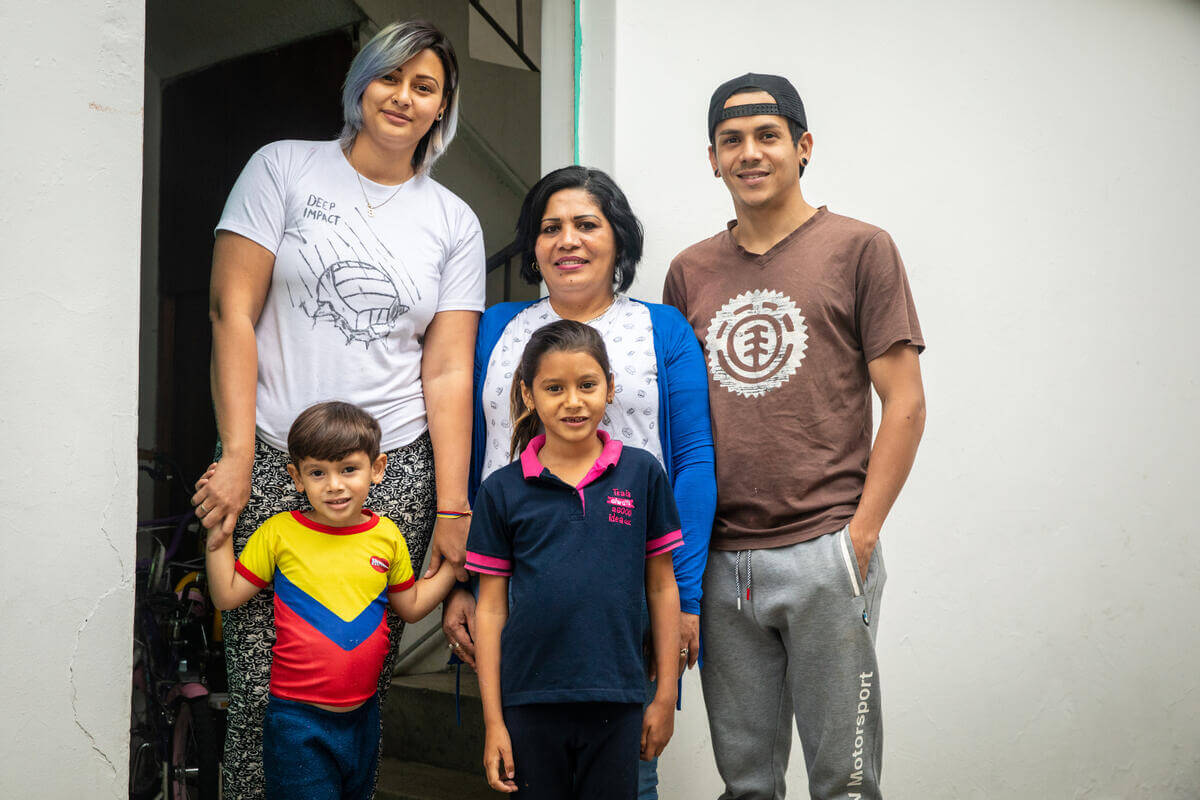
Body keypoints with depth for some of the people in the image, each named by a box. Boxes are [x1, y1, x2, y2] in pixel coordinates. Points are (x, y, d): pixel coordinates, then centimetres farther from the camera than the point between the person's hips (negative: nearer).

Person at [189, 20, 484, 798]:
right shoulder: (284, 168, 6)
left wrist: (452, 508, -1)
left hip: (396, 472, 2)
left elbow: (448, 371, 6)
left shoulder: (455, 223, 11)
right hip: (274, 463, -1)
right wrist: (237, 457, -8)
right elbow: (232, 311, 0)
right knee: (264, 689, -4)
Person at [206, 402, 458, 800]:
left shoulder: (387, 535, 2)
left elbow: (411, 606, 14)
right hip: (297, 720, -4)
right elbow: (227, 596, -1)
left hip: (362, 715, 4)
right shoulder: (279, 532, -6)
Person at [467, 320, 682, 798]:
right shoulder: (502, 490, 0)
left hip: (616, 702, 0)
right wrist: (493, 720, 0)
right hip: (529, 703, 0)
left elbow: (661, 588, 6)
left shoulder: (642, 474, 1)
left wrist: (666, 694, 5)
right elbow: (491, 608, 2)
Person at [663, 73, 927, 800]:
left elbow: (906, 404, -2)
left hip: (823, 554, -3)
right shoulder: (691, 272, 12)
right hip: (719, 560, 4)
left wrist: (861, 534, -9)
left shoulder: (860, 249, 1)